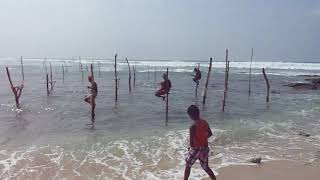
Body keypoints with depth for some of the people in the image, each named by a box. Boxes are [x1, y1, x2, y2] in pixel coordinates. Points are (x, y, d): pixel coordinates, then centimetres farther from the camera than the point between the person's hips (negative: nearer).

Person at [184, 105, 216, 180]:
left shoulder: (193, 127, -26)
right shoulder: (205, 122, -6)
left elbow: (192, 143, -24)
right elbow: (210, 134, 9)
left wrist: (190, 148, -3)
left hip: (196, 149, -6)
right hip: (205, 148, 6)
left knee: (188, 165, 18)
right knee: (206, 167, 23)